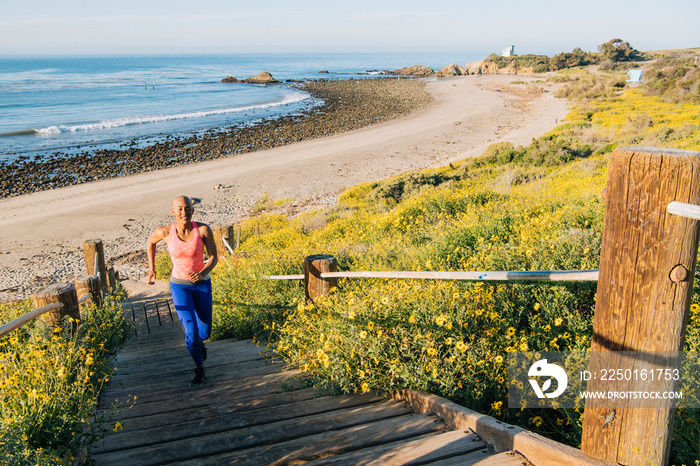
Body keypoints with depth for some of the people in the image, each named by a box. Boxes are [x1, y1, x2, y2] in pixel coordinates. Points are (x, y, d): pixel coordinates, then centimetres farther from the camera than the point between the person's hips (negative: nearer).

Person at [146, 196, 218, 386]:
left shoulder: (204, 229, -18)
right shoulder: (165, 231, -17)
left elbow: (214, 257, -11)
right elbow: (151, 241, 7)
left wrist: (202, 273, -30)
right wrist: (151, 269, 3)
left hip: (202, 284, 1)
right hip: (179, 286, -1)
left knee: (205, 332, 12)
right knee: (191, 331, -12)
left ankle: (199, 342, 52)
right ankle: (200, 369, 14)